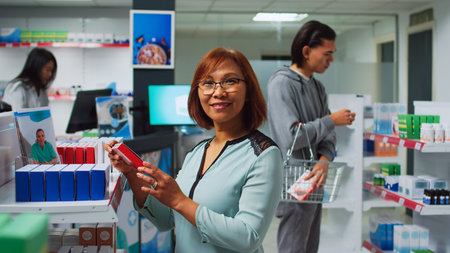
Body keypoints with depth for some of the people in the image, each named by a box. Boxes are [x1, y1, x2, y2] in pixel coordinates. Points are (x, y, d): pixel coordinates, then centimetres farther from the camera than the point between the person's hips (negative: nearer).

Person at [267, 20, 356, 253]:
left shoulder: (318, 87, 13)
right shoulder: (282, 83, -15)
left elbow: (327, 134, 8)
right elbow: (291, 137, -24)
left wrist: (324, 160, -13)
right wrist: (332, 120, -13)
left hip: (314, 183, 9)